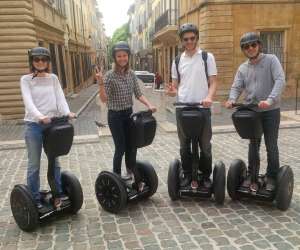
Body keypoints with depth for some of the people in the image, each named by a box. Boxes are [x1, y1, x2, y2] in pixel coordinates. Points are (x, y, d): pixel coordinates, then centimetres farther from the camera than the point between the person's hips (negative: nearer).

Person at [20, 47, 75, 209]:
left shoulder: (53, 78, 9)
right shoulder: (26, 79, 0)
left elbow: (60, 97, -3)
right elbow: (28, 101, -15)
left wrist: (66, 112, -22)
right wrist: (40, 116, -33)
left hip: (52, 123, 3)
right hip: (33, 125, -3)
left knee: (54, 161, 13)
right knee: (34, 164, 5)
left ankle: (58, 193, 26)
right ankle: (34, 199, 17)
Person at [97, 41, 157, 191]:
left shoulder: (132, 74, 2)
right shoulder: (110, 76, -13)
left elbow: (138, 94, 5)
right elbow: (104, 99, -19)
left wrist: (149, 105, -9)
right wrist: (101, 83, -33)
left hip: (129, 114, 5)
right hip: (115, 116, -5)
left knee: (131, 146, 10)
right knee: (120, 148, -1)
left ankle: (134, 178, 27)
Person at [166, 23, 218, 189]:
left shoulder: (207, 57, 1)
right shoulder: (177, 61, 10)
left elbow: (213, 82, -2)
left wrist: (209, 97, -22)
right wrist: (172, 91, -9)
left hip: (202, 108, -3)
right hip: (182, 108, 3)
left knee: (205, 145, 6)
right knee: (184, 145, 11)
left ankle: (206, 176, 22)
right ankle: (187, 175, 25)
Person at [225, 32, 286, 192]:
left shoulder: (271, 60, -5)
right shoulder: (242, 68, 8)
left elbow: (280, 80, -17)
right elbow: (237, 87, 2)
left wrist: (270, 100, -31)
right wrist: (232, 99, -21)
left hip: (271, 111, -4)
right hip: (251, 112, 4)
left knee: (271, 146, 6)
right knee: (253, 144, 14)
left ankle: (272, 177, 22)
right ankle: (252, 175, 27)